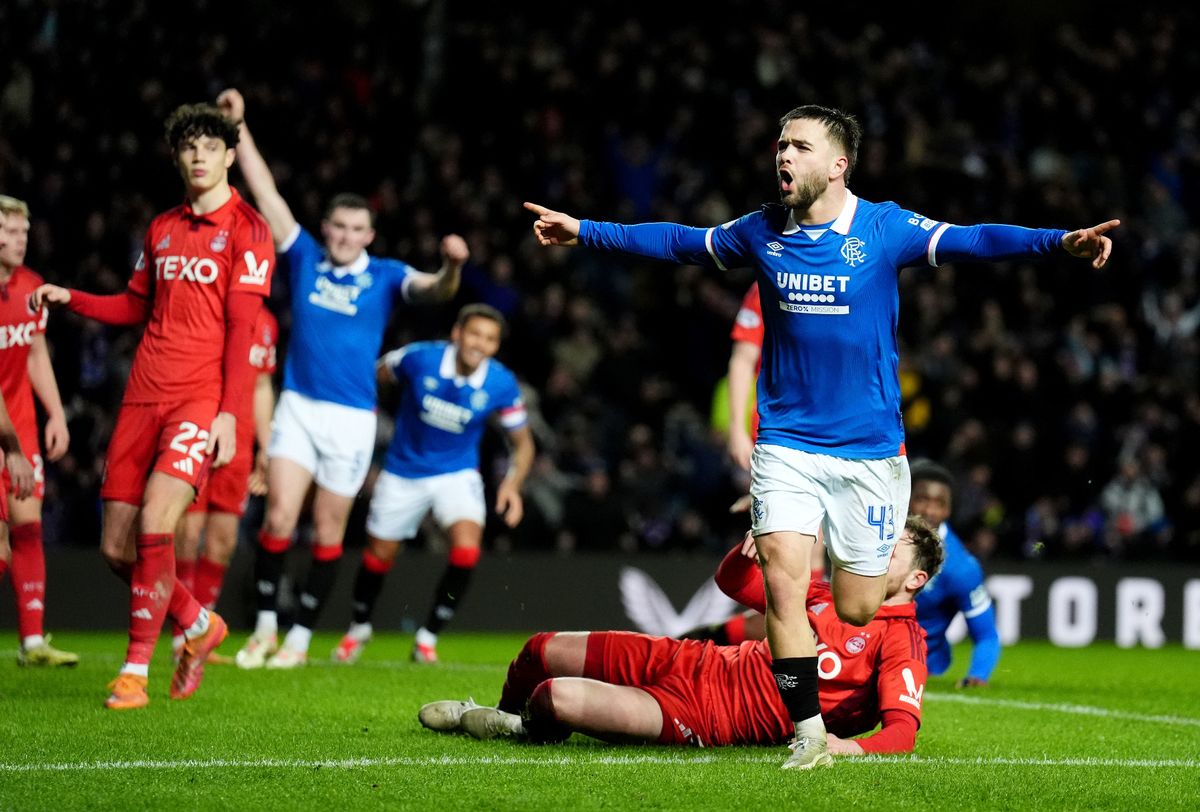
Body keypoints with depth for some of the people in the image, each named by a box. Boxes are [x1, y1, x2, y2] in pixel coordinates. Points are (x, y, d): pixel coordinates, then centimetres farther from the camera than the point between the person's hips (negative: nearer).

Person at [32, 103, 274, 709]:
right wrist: (69, 299, 13)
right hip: (143, 396, 6)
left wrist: (229, 413, -16)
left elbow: (240, 327, -9)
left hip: (201, 398, -6)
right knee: (116, 545, 3)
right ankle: (198, 625, 27)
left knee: (155, 521, -22)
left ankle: (135, 670, -12)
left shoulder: (246, 229, -2)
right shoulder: (162, 229, 16)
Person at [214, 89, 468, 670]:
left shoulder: (385, 276, 1)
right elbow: (265, 192, 2)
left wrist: (451, 268, -40)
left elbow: (433, 291, -17)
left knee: (328, 531, 5)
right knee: (278, 516, -11)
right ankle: (264, 628, 3)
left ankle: (300, 636, 16)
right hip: (298, 407, 1)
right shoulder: (304, 258, 5)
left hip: (352, 416, -1)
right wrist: (239, 129, -3)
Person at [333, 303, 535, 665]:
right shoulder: (419, 358, -21)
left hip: (457, 473, 0)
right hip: (404, 470, 0)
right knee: (379, 554, 10)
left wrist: (513, 484, -21)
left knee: (467, 548, -24)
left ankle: (427, 638, -3)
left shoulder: (501, 384, -17)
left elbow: (523, 442, -5)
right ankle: (359, 628, 41)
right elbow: (376, 375, 0)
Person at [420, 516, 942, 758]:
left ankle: (528, 727, 15)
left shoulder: (901, 643, -10)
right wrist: (753, 546, -4)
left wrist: (853, 745, -43)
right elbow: (733, 581, 19)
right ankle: (502, 720, 42)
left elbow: (903, 728, -22)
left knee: (556, 698, -23)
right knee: (542, 653, 9)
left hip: (717, 718, -7)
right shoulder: (831, 593, 12)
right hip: (703, 663, 8)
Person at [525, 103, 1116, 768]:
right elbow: (680, 242, 17)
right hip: (786, 444, 2)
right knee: (782, 580, -16)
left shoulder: (885, 228, -6)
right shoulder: (761, 232, 3)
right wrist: (584, 232, 19)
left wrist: (1060, 241, -31)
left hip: (868, 450, -2)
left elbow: (972, 241, -17)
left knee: (856, 611, 2)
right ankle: (809, 731, -7)